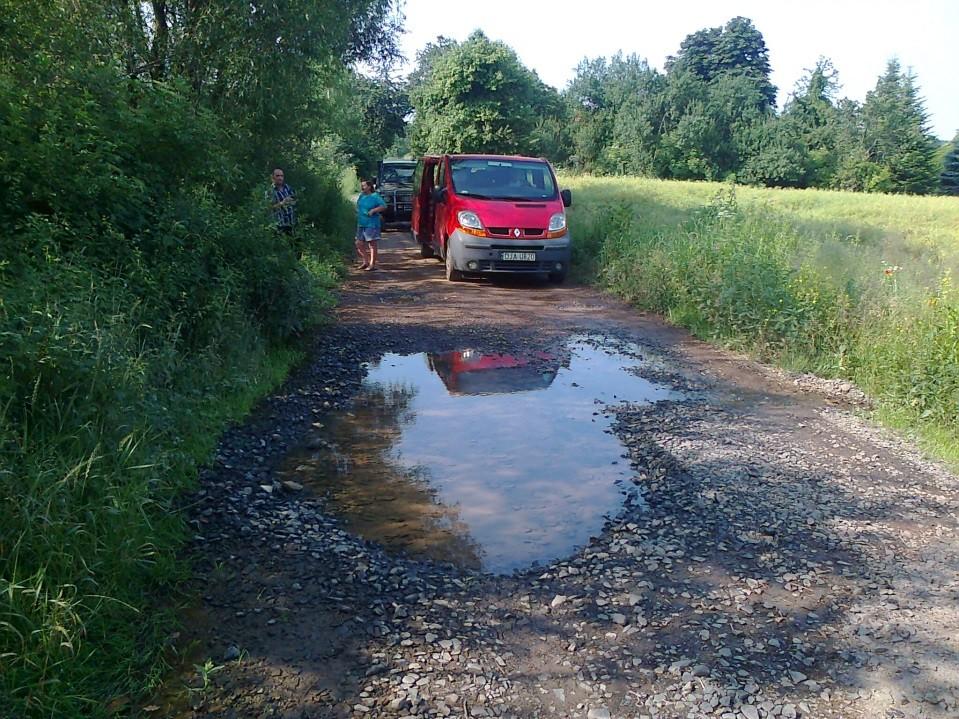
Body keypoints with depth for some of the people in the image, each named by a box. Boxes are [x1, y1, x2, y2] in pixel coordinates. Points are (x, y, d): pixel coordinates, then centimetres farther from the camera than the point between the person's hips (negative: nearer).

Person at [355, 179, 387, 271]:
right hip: (361, 224, 8)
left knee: (372, 244, -5)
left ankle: (372, 264, -1)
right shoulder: (361, 196, 12)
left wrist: (373, 210, -22)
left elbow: (383, 207, -14)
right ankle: (366, 262, 21)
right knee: (359, 244, 8)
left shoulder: (375, 196, -8)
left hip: (371, 224, -8)